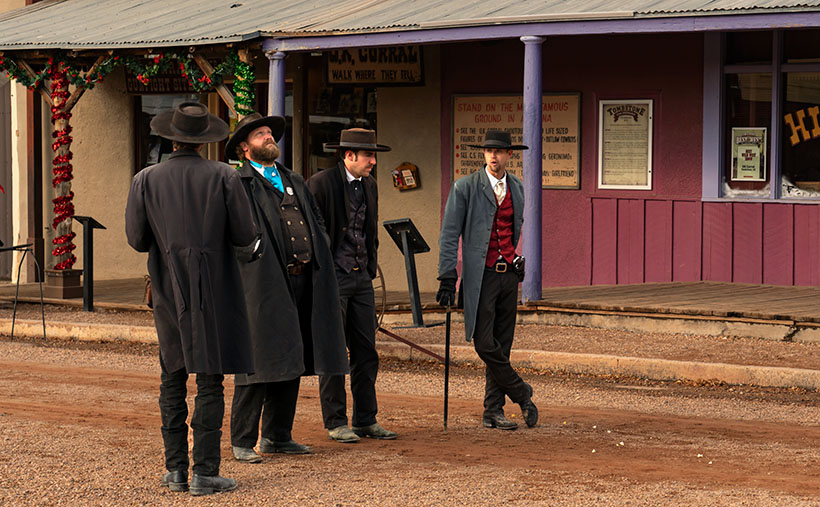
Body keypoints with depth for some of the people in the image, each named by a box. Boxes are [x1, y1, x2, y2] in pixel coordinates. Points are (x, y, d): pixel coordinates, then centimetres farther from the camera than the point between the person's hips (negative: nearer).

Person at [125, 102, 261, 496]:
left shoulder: (146, 180, -2)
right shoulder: (223, 177, -7)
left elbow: (137, 239, 0)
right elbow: (245, 236, -7)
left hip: (169, 290, 2)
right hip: (214, 290, -2)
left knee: (173, 378, 13)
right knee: (210, 381, -1)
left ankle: (175, 469, 13)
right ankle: (205, 472, -3)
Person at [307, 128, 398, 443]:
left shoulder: (369, 185, 12)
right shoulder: (321, 183, -9)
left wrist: (371, 269, 16)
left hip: (361, 276, 7)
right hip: (332, 276, -7)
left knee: (366, 350, 6)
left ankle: (366, 420, 13)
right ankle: (335, 423, 4)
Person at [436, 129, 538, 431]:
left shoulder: (516, 188, 11)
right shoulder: (465, 188, -5)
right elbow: (449, 234, -7)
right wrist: (447, 279, -13)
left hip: (508, 273, 5)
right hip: (481, 276, -5)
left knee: (502, 346, 6)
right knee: (485, 345, -11)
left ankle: (493, 411, 12)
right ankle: (522, 394, 7)